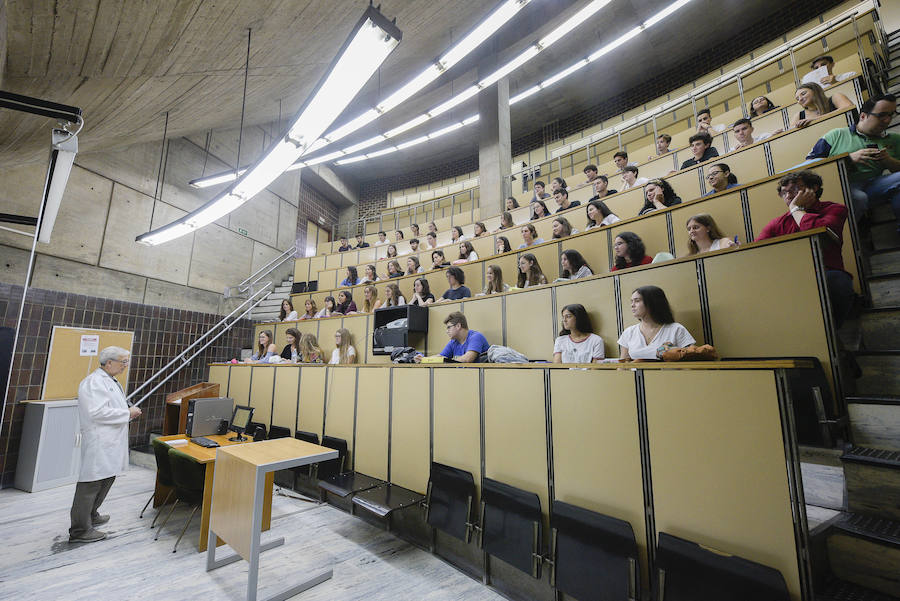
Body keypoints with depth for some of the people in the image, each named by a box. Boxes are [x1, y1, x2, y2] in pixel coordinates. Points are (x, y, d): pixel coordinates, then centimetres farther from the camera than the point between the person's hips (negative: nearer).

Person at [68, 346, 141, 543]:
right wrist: (127, 413, -17)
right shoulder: (94, 382, -18)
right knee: (91, 484, -1)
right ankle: (79, 530, 10)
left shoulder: (110, 381, 15)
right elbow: (98, 412, -24)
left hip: (110, 443, 10)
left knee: (106, 479, 21)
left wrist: (129, 413, 11)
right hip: (98, 443, -10)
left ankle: (91, 516, 38)